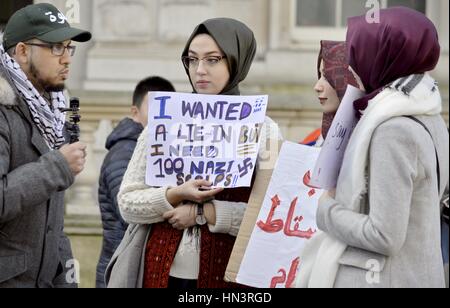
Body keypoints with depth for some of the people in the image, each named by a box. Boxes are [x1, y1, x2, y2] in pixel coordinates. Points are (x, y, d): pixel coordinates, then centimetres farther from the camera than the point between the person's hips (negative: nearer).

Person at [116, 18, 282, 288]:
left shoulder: (263, 130, -1)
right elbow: (127, 203, 2)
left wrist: (205, 213, -15)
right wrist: (176, 195, -14)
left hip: (228, 274, -2)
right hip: (164, 272, 2)